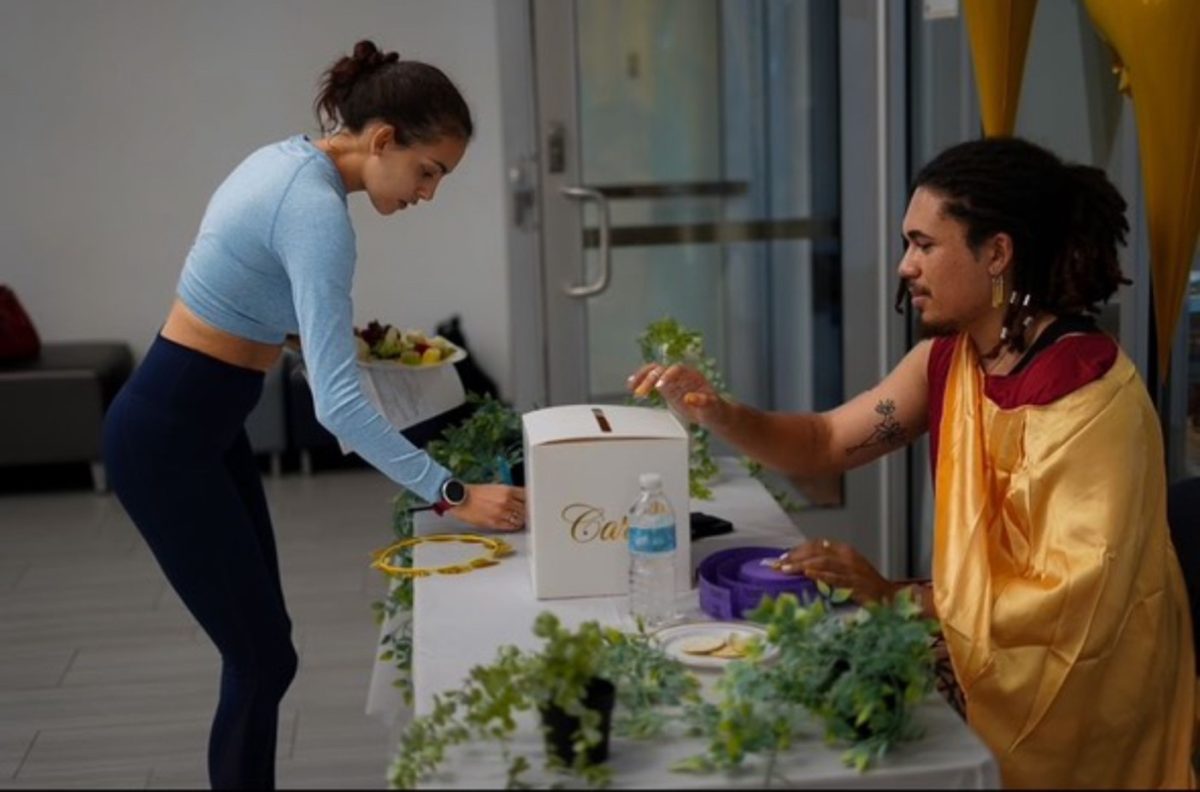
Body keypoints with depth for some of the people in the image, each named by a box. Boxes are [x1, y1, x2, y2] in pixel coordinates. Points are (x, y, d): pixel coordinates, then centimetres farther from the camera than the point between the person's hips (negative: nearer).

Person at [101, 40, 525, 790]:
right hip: (169, 436, -10)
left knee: (259, 647, 15)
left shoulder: (291, 159, 4)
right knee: (263, 658, -2)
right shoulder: (316, 210, -25)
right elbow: (338, 403, -32)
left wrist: (344, 332, 10)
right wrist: (453, 494, -31)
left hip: (200, 421, 10)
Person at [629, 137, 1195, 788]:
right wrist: (718, 413, -11)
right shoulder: (947, 359, 1)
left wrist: (896, 599, -27)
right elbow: (826, 443, 8)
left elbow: (1074, 602, -26)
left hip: (1075, 703, -6)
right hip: (983, 675, 7)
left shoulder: (1090, 389, -23)